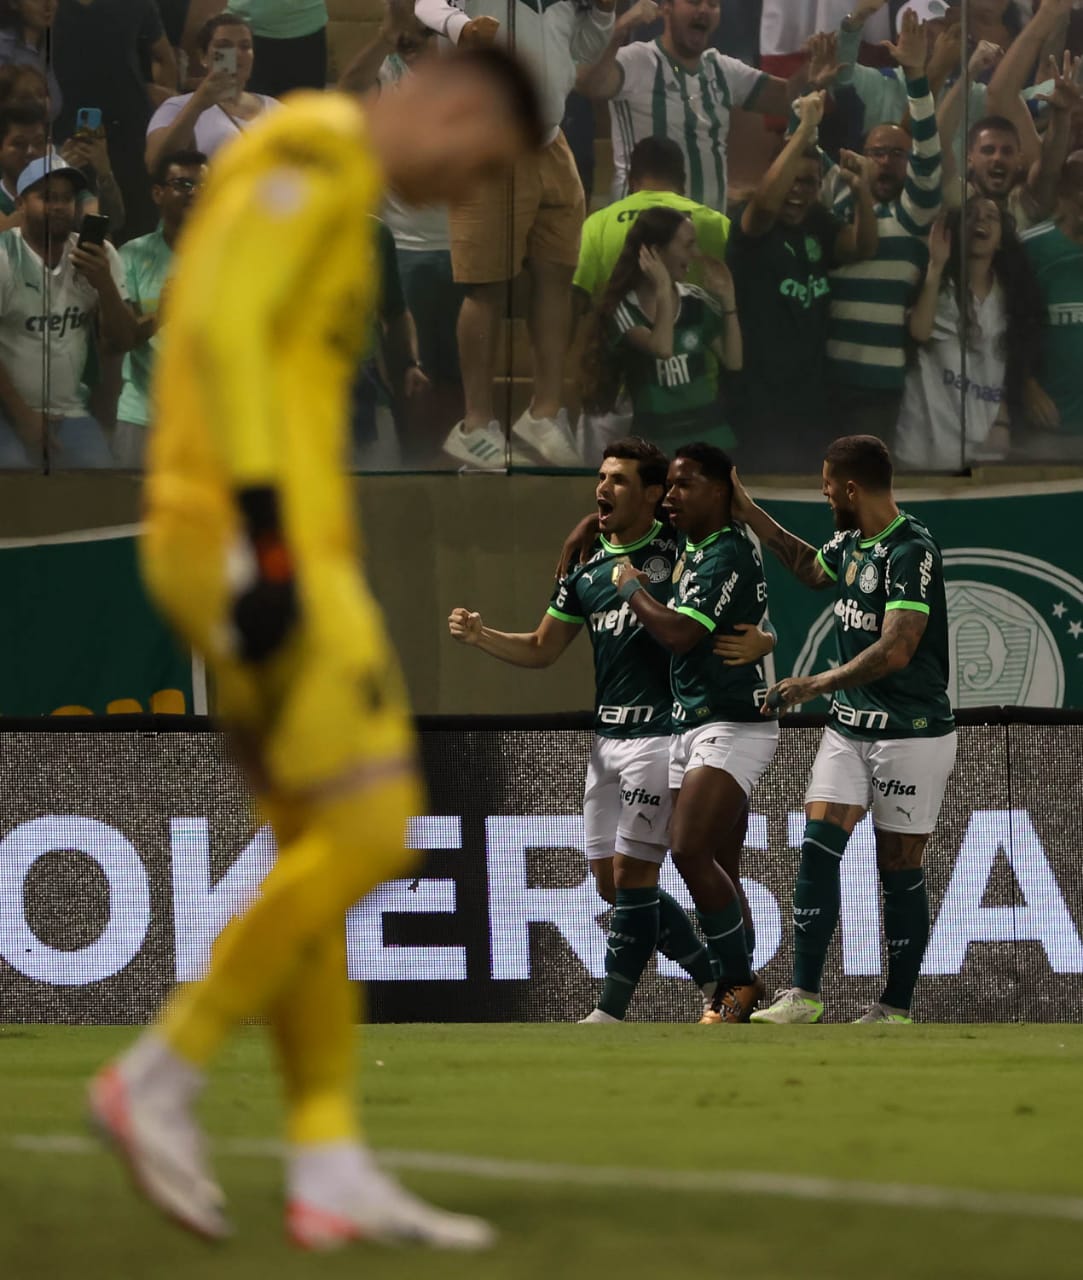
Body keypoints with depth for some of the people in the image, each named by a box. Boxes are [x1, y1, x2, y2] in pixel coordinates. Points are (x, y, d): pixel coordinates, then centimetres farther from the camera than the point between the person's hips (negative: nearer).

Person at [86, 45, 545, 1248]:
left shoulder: (335, 190, 23)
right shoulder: (315, 156, -8)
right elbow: (225, 330, -19)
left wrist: (303, 568, 21)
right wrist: (266, 540, -23)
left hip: (271, 551, 10)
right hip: (251, 538, -10)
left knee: (313, 851, 8)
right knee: (367, 828, -11)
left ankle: (329, 1169, 6)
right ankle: (159, 1080, -6)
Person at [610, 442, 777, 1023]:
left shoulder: (726, 556, -14)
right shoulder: (691, 547, 14)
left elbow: (678, 633, -24)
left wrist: (631, 586, -9)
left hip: (733, 727, -10)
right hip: (693, 727, 10)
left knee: (690, 851, -20)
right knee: (718, 873, 7)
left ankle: (739, 984, -12)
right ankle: (736, 994, 9)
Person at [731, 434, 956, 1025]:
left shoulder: (910, 551, -20)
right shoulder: (852, 543, 7)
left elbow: (895, 650, -28)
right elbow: (810, 568, 32)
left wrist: (819, 683, -22)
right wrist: (751, 514, 26)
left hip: (911, 733, -7)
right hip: (849, 726, 8)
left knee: (899, 869, 1)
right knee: (817, 847, -4)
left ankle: (896, 1009, 11)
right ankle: (803, 995, -3)